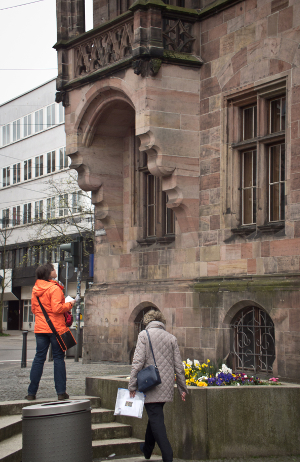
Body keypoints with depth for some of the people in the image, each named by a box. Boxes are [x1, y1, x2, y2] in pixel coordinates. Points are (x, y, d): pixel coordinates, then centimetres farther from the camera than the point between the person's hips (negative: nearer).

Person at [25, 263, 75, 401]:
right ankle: (61, 392, 2)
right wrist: (69, 304, -5)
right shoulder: (54, 288, -13)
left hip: (40, 327, 6)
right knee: (58, 358, 2)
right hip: (55, 327, -6)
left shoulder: (35, 289, 9)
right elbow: (57, 308, -20)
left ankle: (31, 392, 6)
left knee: (39, 358, 8)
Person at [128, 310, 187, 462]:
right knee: (155, 417, 22)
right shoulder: (171, 338, 7)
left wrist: (132, 385, -8)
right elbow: (178, 366, 7)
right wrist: (182, 388, 15)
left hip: (151, 386, -5)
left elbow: (138, 361, -12)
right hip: (166, 387, 5)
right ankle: (147, 449, 38)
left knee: (156, 420, -4)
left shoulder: (144, 335, -4)